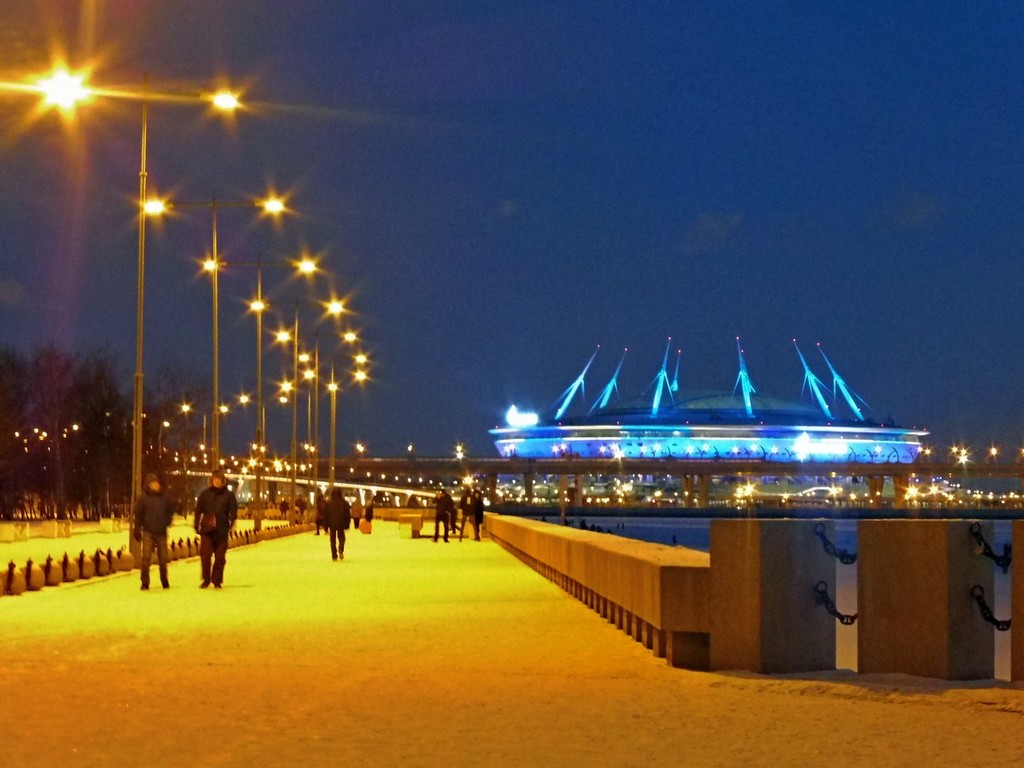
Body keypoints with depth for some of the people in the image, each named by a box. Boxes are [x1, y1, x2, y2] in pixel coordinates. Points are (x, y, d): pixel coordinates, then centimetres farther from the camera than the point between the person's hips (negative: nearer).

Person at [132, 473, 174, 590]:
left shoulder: (164, 498, 3)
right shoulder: (143, 498, -5)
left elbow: (171, 510, 19)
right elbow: (138, 515, -1)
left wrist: (166, 522, 11)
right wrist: (137, 530, -2)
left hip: (161, 532, 3)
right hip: (148, 532, -3)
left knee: (163, 558, 10)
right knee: (146, 557, -10)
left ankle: (165, 582, 25)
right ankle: (144, 583, -3)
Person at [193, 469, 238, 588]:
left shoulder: (228, 494, 2)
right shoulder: (205, 493, 3)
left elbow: (233, 511, 2)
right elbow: (198, 510, 4)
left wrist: (231, 523, -12)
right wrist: (197, 525, -1)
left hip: (222, 530, 0)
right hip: (206, 529, 0)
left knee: (220, 557, 4)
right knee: (205, 554, -5)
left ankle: (217, 581, 15)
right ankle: (206, 579, 9)